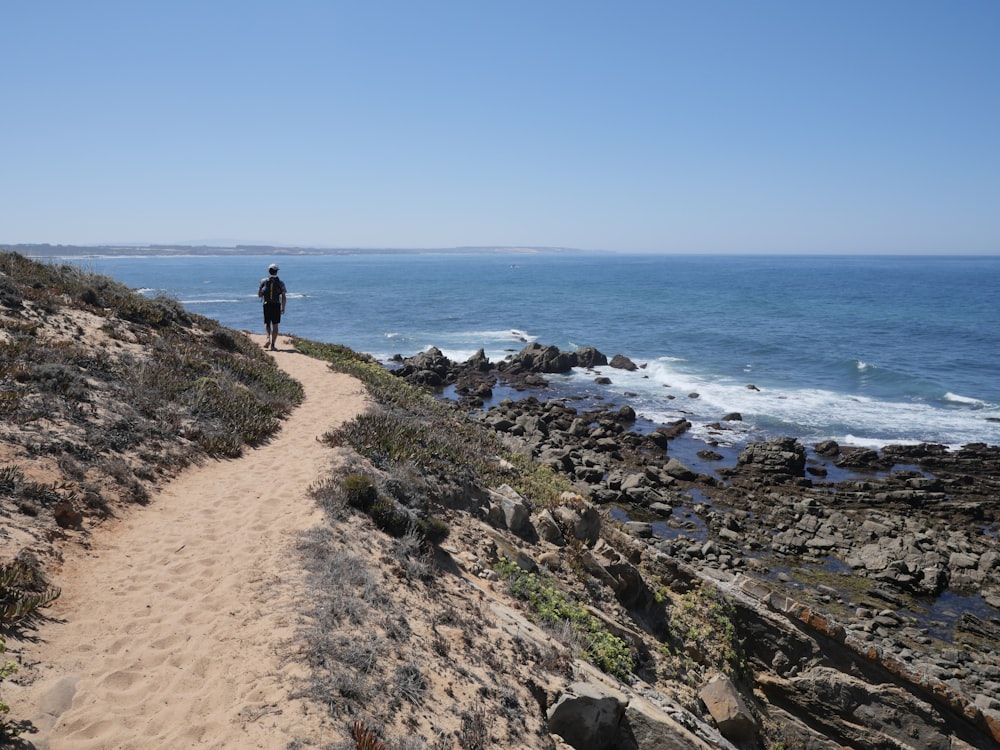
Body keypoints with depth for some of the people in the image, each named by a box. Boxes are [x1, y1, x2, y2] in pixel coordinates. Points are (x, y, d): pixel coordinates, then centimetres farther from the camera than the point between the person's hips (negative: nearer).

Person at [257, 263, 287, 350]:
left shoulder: (263, 281, -1)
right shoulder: (280, 283, -2)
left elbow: (259, 295, -3)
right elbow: (283, 297, -3)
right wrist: (283, 308, 5)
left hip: (267, 305, 1)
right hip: (276, 305, -1)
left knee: (267, 323, 16)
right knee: (275, 325, 4)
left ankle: (268, 338, -11)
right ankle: (273, 345, 1)